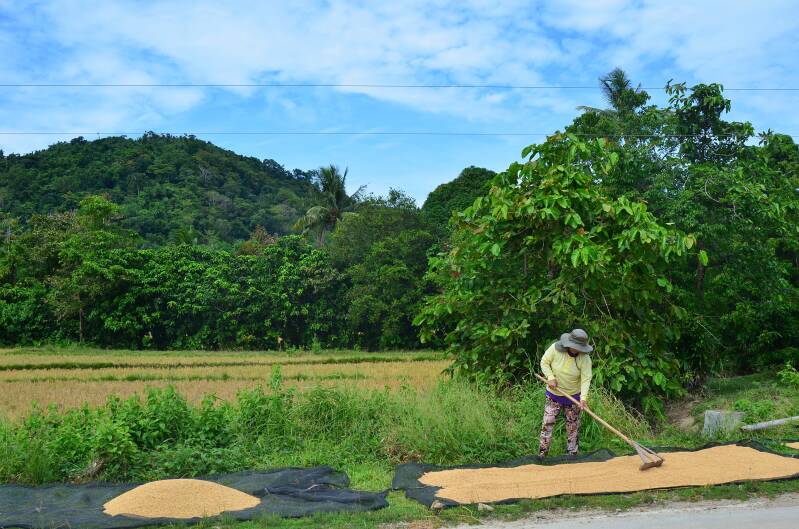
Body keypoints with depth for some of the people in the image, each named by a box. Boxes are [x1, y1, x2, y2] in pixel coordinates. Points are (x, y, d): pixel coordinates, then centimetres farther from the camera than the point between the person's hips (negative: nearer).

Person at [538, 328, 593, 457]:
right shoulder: (555, 348, -17)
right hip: (554, 394, 0)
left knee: (573, 427, 9)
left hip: (574, 396, 0)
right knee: (547, 424, 0)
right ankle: (541, 455, 9)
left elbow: (586, 379, -22)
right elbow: (544, 362, -4)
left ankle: (572, 455, 24)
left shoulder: (585, 358, -18)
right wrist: (550, 377, -19)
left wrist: (583, 398, -33)